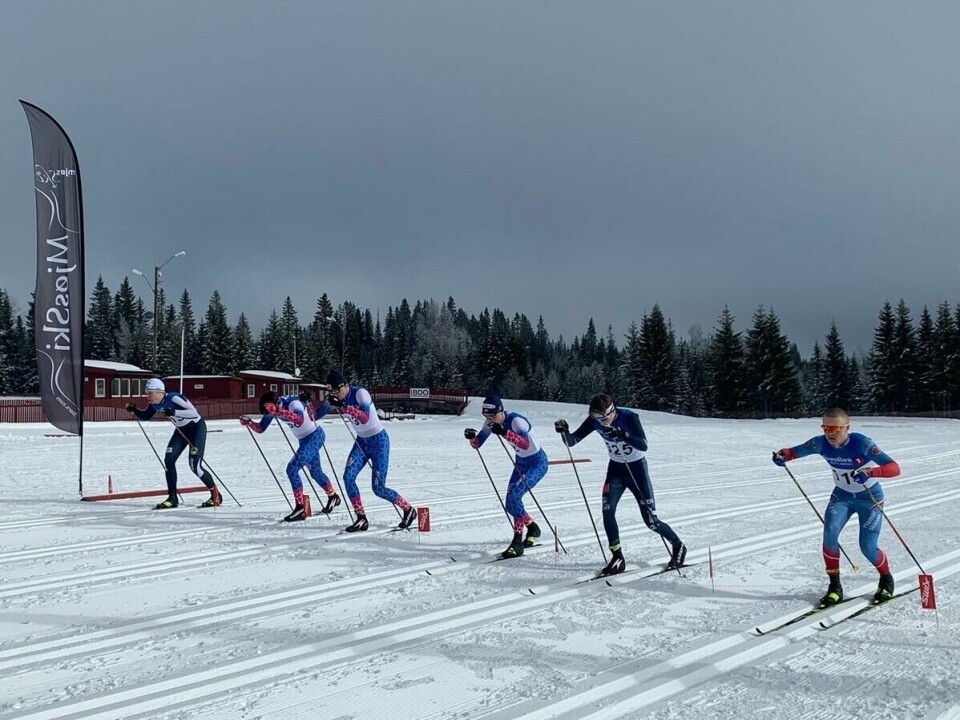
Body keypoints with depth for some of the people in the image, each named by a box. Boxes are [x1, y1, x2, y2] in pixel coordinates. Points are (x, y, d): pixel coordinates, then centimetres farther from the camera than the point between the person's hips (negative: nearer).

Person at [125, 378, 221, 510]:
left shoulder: (174, 398, -30)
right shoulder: (154, 404, -7)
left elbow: (194, 412, -37)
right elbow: (145, 416, 10)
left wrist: (174, 412, -47)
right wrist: (134, 410, -8)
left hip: (197, 428, -8)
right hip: (182, 430, 8)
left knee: (195, 465, -13)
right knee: (169, 460, -4)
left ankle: (215, 495, 4)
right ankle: (172, 498, 6)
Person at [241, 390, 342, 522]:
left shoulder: (294, 403, -30)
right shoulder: (273, 408, -7)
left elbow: (299, 420, -49)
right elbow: (260, 428, -3)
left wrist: (277, 411, -57)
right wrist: (248, 422, -22)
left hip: (315, 436, -9)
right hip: (304, 439, 9)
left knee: (292, 469, -17)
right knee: (315, 472, 22)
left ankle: (300, 508, -13)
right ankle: (333, 496, 44)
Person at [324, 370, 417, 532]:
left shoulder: (360, 393, -22)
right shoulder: (335, 398, -2)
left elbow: (365, 417, -36)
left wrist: (344, 406, -44)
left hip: (378, 440, -6)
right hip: (361, 441, 7)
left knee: (378, 488, -7)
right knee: (348, 477, -14)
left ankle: (408, 510, 15)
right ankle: (361, 519, -3)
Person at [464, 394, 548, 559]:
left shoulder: (516, 420, -29)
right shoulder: (490, 423, -8)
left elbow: (526, 444, -45)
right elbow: (477, 444, -5)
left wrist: (504, 432, -56)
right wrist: (471, 437, -27)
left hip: (537, 462, -8)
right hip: (521, 461, 8)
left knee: (513, 496, -23)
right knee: (510, 504, 5)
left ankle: (517, 542, -14)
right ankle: (533, 528, 32)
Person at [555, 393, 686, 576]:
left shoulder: (629, 417, -26)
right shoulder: (594, 420, -14)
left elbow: (643, 446, -37)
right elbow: (571, 441, -14)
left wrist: (622, 434, -52)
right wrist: (564, 431, -36)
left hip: (636, 467, -4)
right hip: (615, 468, 4)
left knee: (650, 519, -1)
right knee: (607, 511, -14)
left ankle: (678, 546, 24)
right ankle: (617, 558, -1)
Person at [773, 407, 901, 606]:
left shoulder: (861, 443, -31)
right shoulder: (821, 443, -19)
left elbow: (894, 468, -36)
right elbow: (795, 451, -6)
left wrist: (870, 472, -55)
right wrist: (782, 455, -30)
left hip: (870, 497, -3)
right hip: (842, 496, 4)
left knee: (867, 548, -6)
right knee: (829, 534, -18)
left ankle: (887, 581, 26)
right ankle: (835, 586, -1)